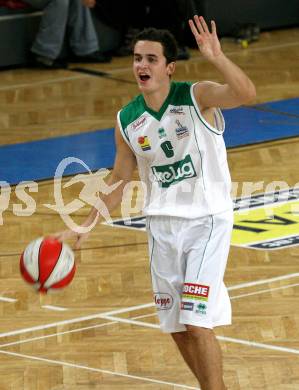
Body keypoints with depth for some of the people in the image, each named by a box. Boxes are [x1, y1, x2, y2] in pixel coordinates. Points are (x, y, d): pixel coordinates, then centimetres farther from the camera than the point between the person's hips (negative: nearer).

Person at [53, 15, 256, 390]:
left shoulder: (197, 96, -13)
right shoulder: (126, 121, 2)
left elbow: (246, 93, -32)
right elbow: (119, 180, 13)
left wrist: (216, 58, -45)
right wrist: (85, 227, 7)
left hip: (207, 219, -5)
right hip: (162, 224, 6)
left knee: (197, 323, -15)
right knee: (177, 327, 11)